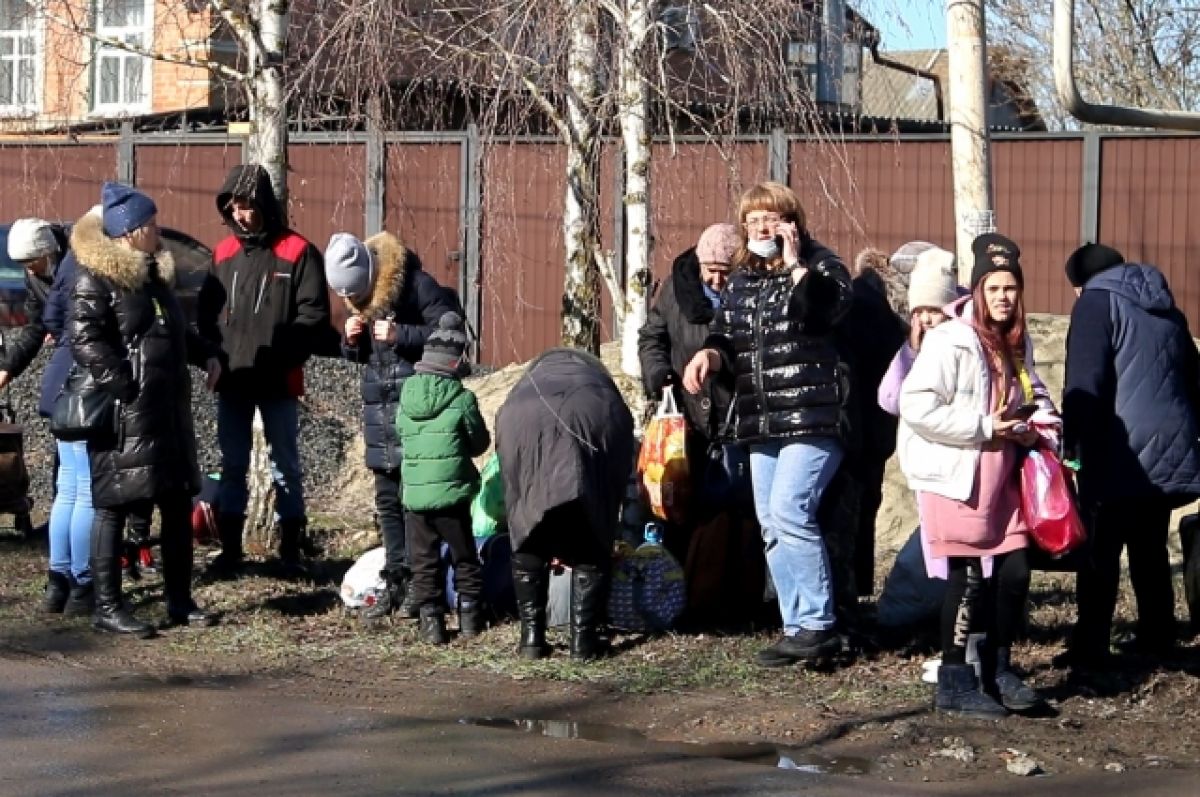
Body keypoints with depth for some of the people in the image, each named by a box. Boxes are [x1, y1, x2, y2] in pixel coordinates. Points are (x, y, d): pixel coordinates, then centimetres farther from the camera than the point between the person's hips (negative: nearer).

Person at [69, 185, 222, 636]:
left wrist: (205, 355, 11)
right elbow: (85, 341, -18)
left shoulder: (154, 271, 16)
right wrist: (125, 387, -22)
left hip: (168, 410, 9)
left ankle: (180, 601, 21)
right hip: (124, 414, -9)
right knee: (114, 506, -2)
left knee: (178, 503, 12)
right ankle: (107, 608, 4)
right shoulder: (95, 278, -11)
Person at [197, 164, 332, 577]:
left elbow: (313, 315, -9)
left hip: (278, 381, -4)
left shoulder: (297, 253, -5)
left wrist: (280, 355, -18)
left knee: (285, 466, 4)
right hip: (231, 379, 4)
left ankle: (291, 551, 10)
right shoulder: (223, 253, 10)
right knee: (232, 466, 10)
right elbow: (205, 311, 12)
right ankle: (230, 550, 17)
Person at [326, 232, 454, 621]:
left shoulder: (415, 284, -12)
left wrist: (401, 335, -22)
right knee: (387, 499, 8)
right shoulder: (359, 298, 9)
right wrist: (351, 341, -3)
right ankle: (396, 582, 13)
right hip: (377, 404, 7)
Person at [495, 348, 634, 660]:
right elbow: (624, 469, 39)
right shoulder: (596, 376, 43)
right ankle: (584, 638, 10)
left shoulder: (529, 381, 44)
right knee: (591, 542, 12)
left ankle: (532, 636, 13)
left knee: (529, 536, 14)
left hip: (525, 423, 0)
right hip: (594, 420, 0)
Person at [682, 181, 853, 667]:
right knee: (772, 525, 6)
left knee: (788, 510, -19)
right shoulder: (740, 279, 17)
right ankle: (798, 629, 12)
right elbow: (727, 336, 16)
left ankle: (818, 626, -12)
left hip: (812, 417, -7)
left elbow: (827, 308, -22)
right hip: (761, 422, 8)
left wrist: (795, 263, -17)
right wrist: (710, 354, -5)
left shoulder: (820, 265, -2)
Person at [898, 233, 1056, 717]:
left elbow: (1032, 396, 25)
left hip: (1000, 478, 7)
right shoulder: (950, 341, -14)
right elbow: (917, 407, -21)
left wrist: (1034, 423, 1)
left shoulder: (1017, 344, 9)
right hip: (956, 478, -7)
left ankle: (999, 671, 21)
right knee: (969, 579, -3)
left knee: (1014, 571, 5)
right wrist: (982, 427, -19)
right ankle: (955, 683, 8)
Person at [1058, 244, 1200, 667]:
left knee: (1099, 553, -2)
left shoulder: (1096, 302, -1)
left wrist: (1071, 441, -9)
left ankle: (1089, 649, -4)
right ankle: (1156, 638, 18)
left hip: (1121, 455, -6)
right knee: (1150, 549, 16)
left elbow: (1085, 381, -12)